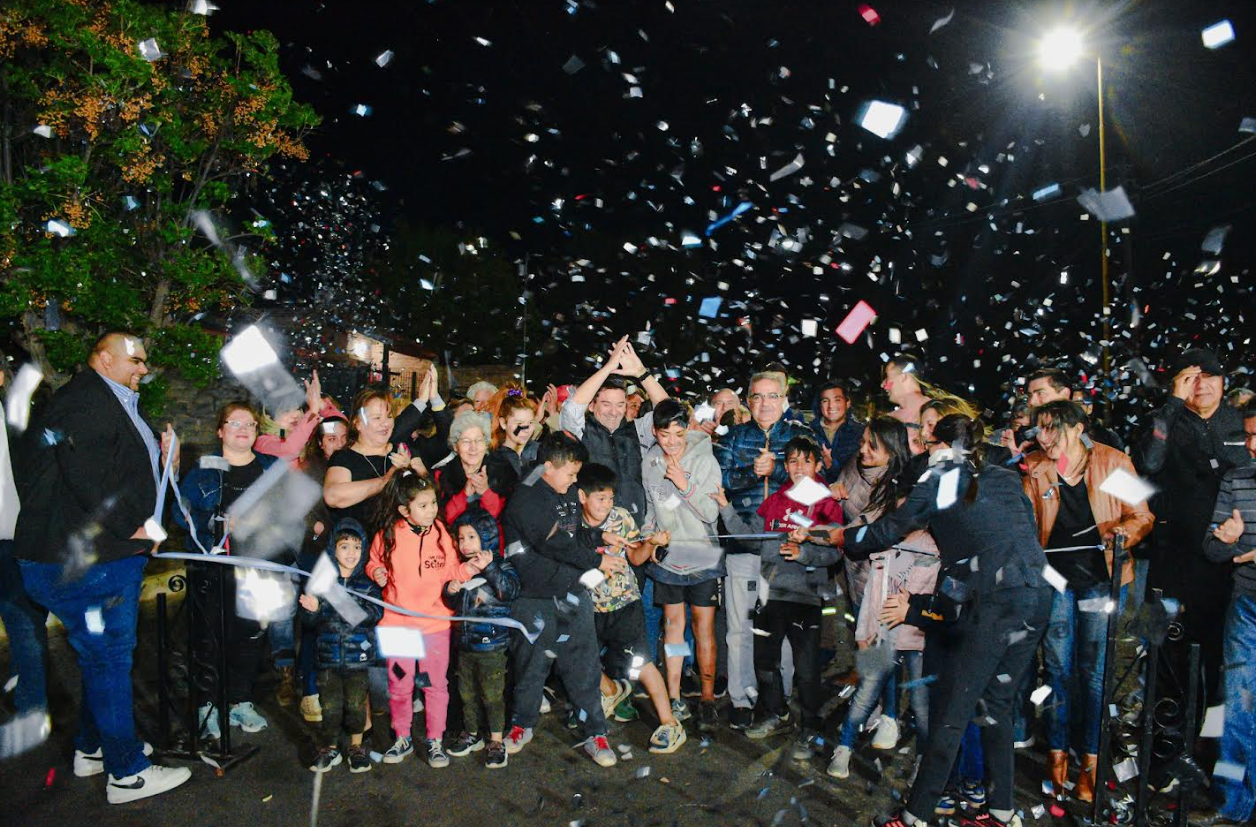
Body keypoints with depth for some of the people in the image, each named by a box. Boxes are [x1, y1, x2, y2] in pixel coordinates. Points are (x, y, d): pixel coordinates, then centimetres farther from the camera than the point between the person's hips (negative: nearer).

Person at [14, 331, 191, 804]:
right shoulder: (85, 400, -16)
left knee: (104, 654, 20)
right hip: (83, 562, -11)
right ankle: (127, 773, 7)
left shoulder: (116, 405, 19)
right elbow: (87, 476, -25)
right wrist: (129, 525, -17)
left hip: (110, 555, 11)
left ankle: (92, 747, 36)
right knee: (109, 656, -3)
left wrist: (159, 460, 8)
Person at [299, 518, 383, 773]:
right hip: (328, 654, 0)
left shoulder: (368, 584, 1)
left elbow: (376, 613, -12)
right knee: (330, 704, 7)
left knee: (356, 703, 6)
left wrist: (357, 610, -31)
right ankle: (329, 748, 25)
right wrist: (313, 610, -22)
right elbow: (310, 622, 0)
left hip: (358, 655, 0)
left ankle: (356, 747, 25)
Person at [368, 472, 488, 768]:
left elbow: (451, 573, 2)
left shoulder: (441, 533, -4)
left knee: (436, 685, 8)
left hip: (435, 623, 0)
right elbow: (374, 562, 9)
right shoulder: (387, 535, -7)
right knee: (399, 685, 12)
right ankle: (402, 739, 31)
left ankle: (435, 741, 23)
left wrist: (472, 566, -15)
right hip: (397, 623, 0)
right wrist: (376, 573, -12)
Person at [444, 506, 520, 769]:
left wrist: (490, 568, -32)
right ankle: (471, 734, 35)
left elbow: (510, 591, -28)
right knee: (467, 692, 17)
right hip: (465, 642, 6)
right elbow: (454, 605, 14)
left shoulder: (500, 567, -10)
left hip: (492, 645, -5)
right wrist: (450, 592, -8)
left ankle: (496, 742, 16)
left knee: (492, 694, 2)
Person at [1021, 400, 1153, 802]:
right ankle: (1057, 753, 18)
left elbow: (1141, 516, 2)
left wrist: (1125, 529, -17)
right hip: (1054, 577, 2)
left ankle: (1090, 762, 14)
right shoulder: (1033, 469, 3)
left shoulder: (1114, 462, -2)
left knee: (1095, 671, 2)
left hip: (1101, 577, -1)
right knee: (1057, 668, 6)